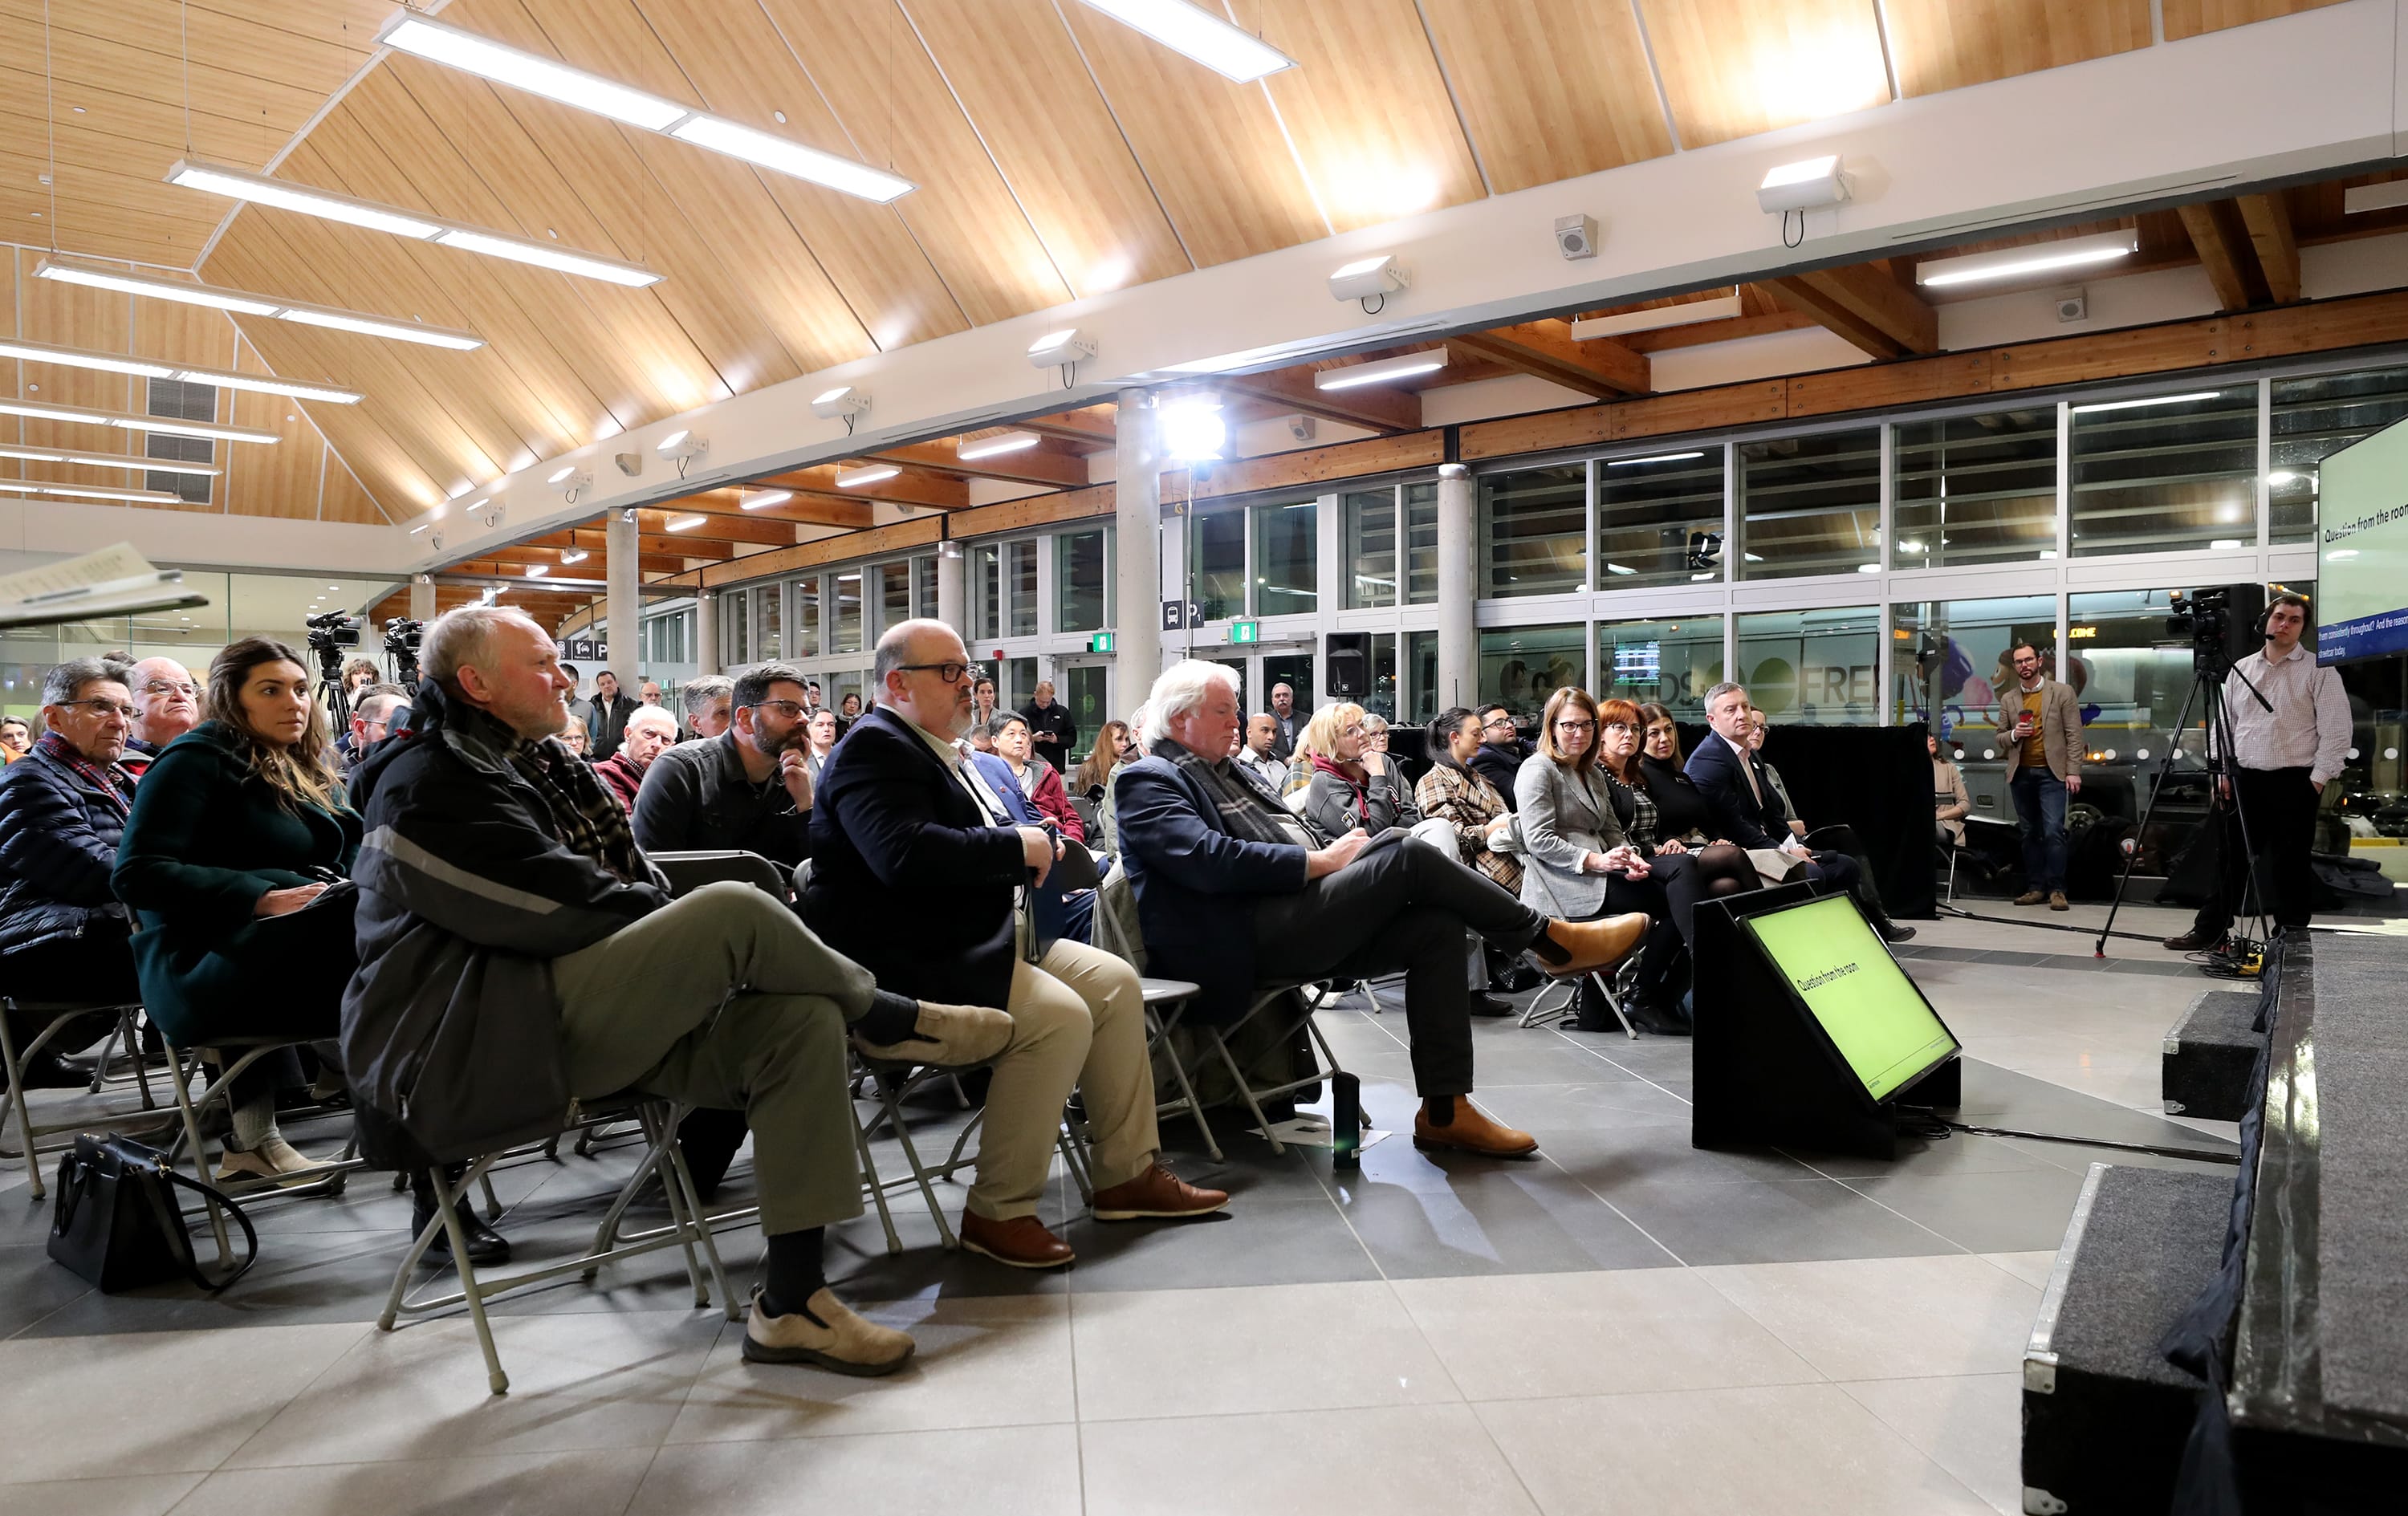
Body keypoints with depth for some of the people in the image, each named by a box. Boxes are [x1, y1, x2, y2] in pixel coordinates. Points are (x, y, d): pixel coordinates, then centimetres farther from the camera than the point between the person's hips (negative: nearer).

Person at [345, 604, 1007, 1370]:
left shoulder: (537, 765, 20)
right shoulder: (428, 783, -9)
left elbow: (632, 883, 17)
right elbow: (565, 905, -17)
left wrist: (692, 934, -4)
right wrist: (715, 932, -7)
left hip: (589, 1013, 9)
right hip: (479, 1044, -9)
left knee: (803, 1018, -13)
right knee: (737, 910, -26)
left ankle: (790, 1299, -12)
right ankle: (889, 1018, 2)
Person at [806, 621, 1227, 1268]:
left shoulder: (940, 750, 19)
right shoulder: (874, 748, -13)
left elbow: (975, 848, 24)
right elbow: (905, 855, -29)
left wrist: (1035, 846, 1)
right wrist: (1019, 848, -19)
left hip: (975, 940, 11)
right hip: (905, 961, -11)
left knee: (1115, 983, 2)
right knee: (1060, 1015, -26)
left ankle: (1127, 1173, 9)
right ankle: (998, 1212, -14)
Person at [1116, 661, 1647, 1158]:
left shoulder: (1225, 771, 26)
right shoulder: (1148, 781, -3)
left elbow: (1296, 830, 26)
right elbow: (1211, 860, -19)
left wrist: (1338, 848, 2)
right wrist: (1321, 861, -14)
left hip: (1297, 923, 9)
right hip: (1245, 941, -9)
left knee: (1437, 925, -10)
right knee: (1408, 857, -18)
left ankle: (1444, 1110, -8)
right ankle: (1553, 940, -2)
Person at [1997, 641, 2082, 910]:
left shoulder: (2062, 692, 3)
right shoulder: (2008, 699, 12)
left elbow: (2074, 735, 0)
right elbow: (2000, 738, 15)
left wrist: (2074, 771, -8)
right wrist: (2014, 735, -9)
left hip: (2051, 772, -4)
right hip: (2020, 774, 4)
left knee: (2053, 831, -11)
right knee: (2030, 833, 7)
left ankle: (2056, 889, -7)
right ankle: (2035, 888, 10)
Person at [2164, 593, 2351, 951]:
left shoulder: (2319, 670, -1)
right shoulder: (2241, 669, 12)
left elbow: (2336, 731, -6)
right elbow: (2223, 725, 14)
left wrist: (2318, 779, -11)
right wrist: (2221, 773, 6)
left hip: (2294, 781, -4)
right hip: (2242, 779, 4)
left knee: (2289, 862, 2)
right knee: (2230, 857, 7)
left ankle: (2292, 934, 13)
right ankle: (2210, 929, 13)